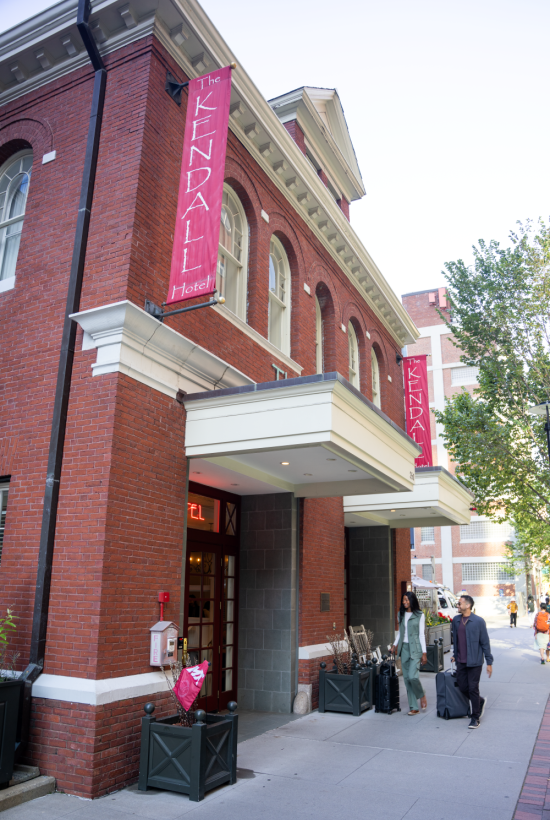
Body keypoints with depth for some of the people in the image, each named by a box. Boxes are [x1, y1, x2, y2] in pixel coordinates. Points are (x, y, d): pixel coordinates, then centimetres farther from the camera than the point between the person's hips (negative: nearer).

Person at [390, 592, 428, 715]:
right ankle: (413, 707, 12)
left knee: (412, 676, -17)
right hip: (404, 648, 5)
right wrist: (394, 645, 14)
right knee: (407, 678, 4)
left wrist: (424, 653, -7)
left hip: (415, 648, -5)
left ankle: (422, 695, 13)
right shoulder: (401, 614, 11)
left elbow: (421, 635, -5)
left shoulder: (419, 615, -4)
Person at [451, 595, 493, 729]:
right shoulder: (456, 620, 5)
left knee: (473, 689, -1)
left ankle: (475, 718, 15)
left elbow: (485, 642, -6)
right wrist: (455, 655, 20)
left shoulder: (478, 621, -10)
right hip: (460, 662, 5)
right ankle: (480, 701, 37)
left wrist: (489, 662, -6)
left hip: (474, 662, -5)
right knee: (462, 687, 9)